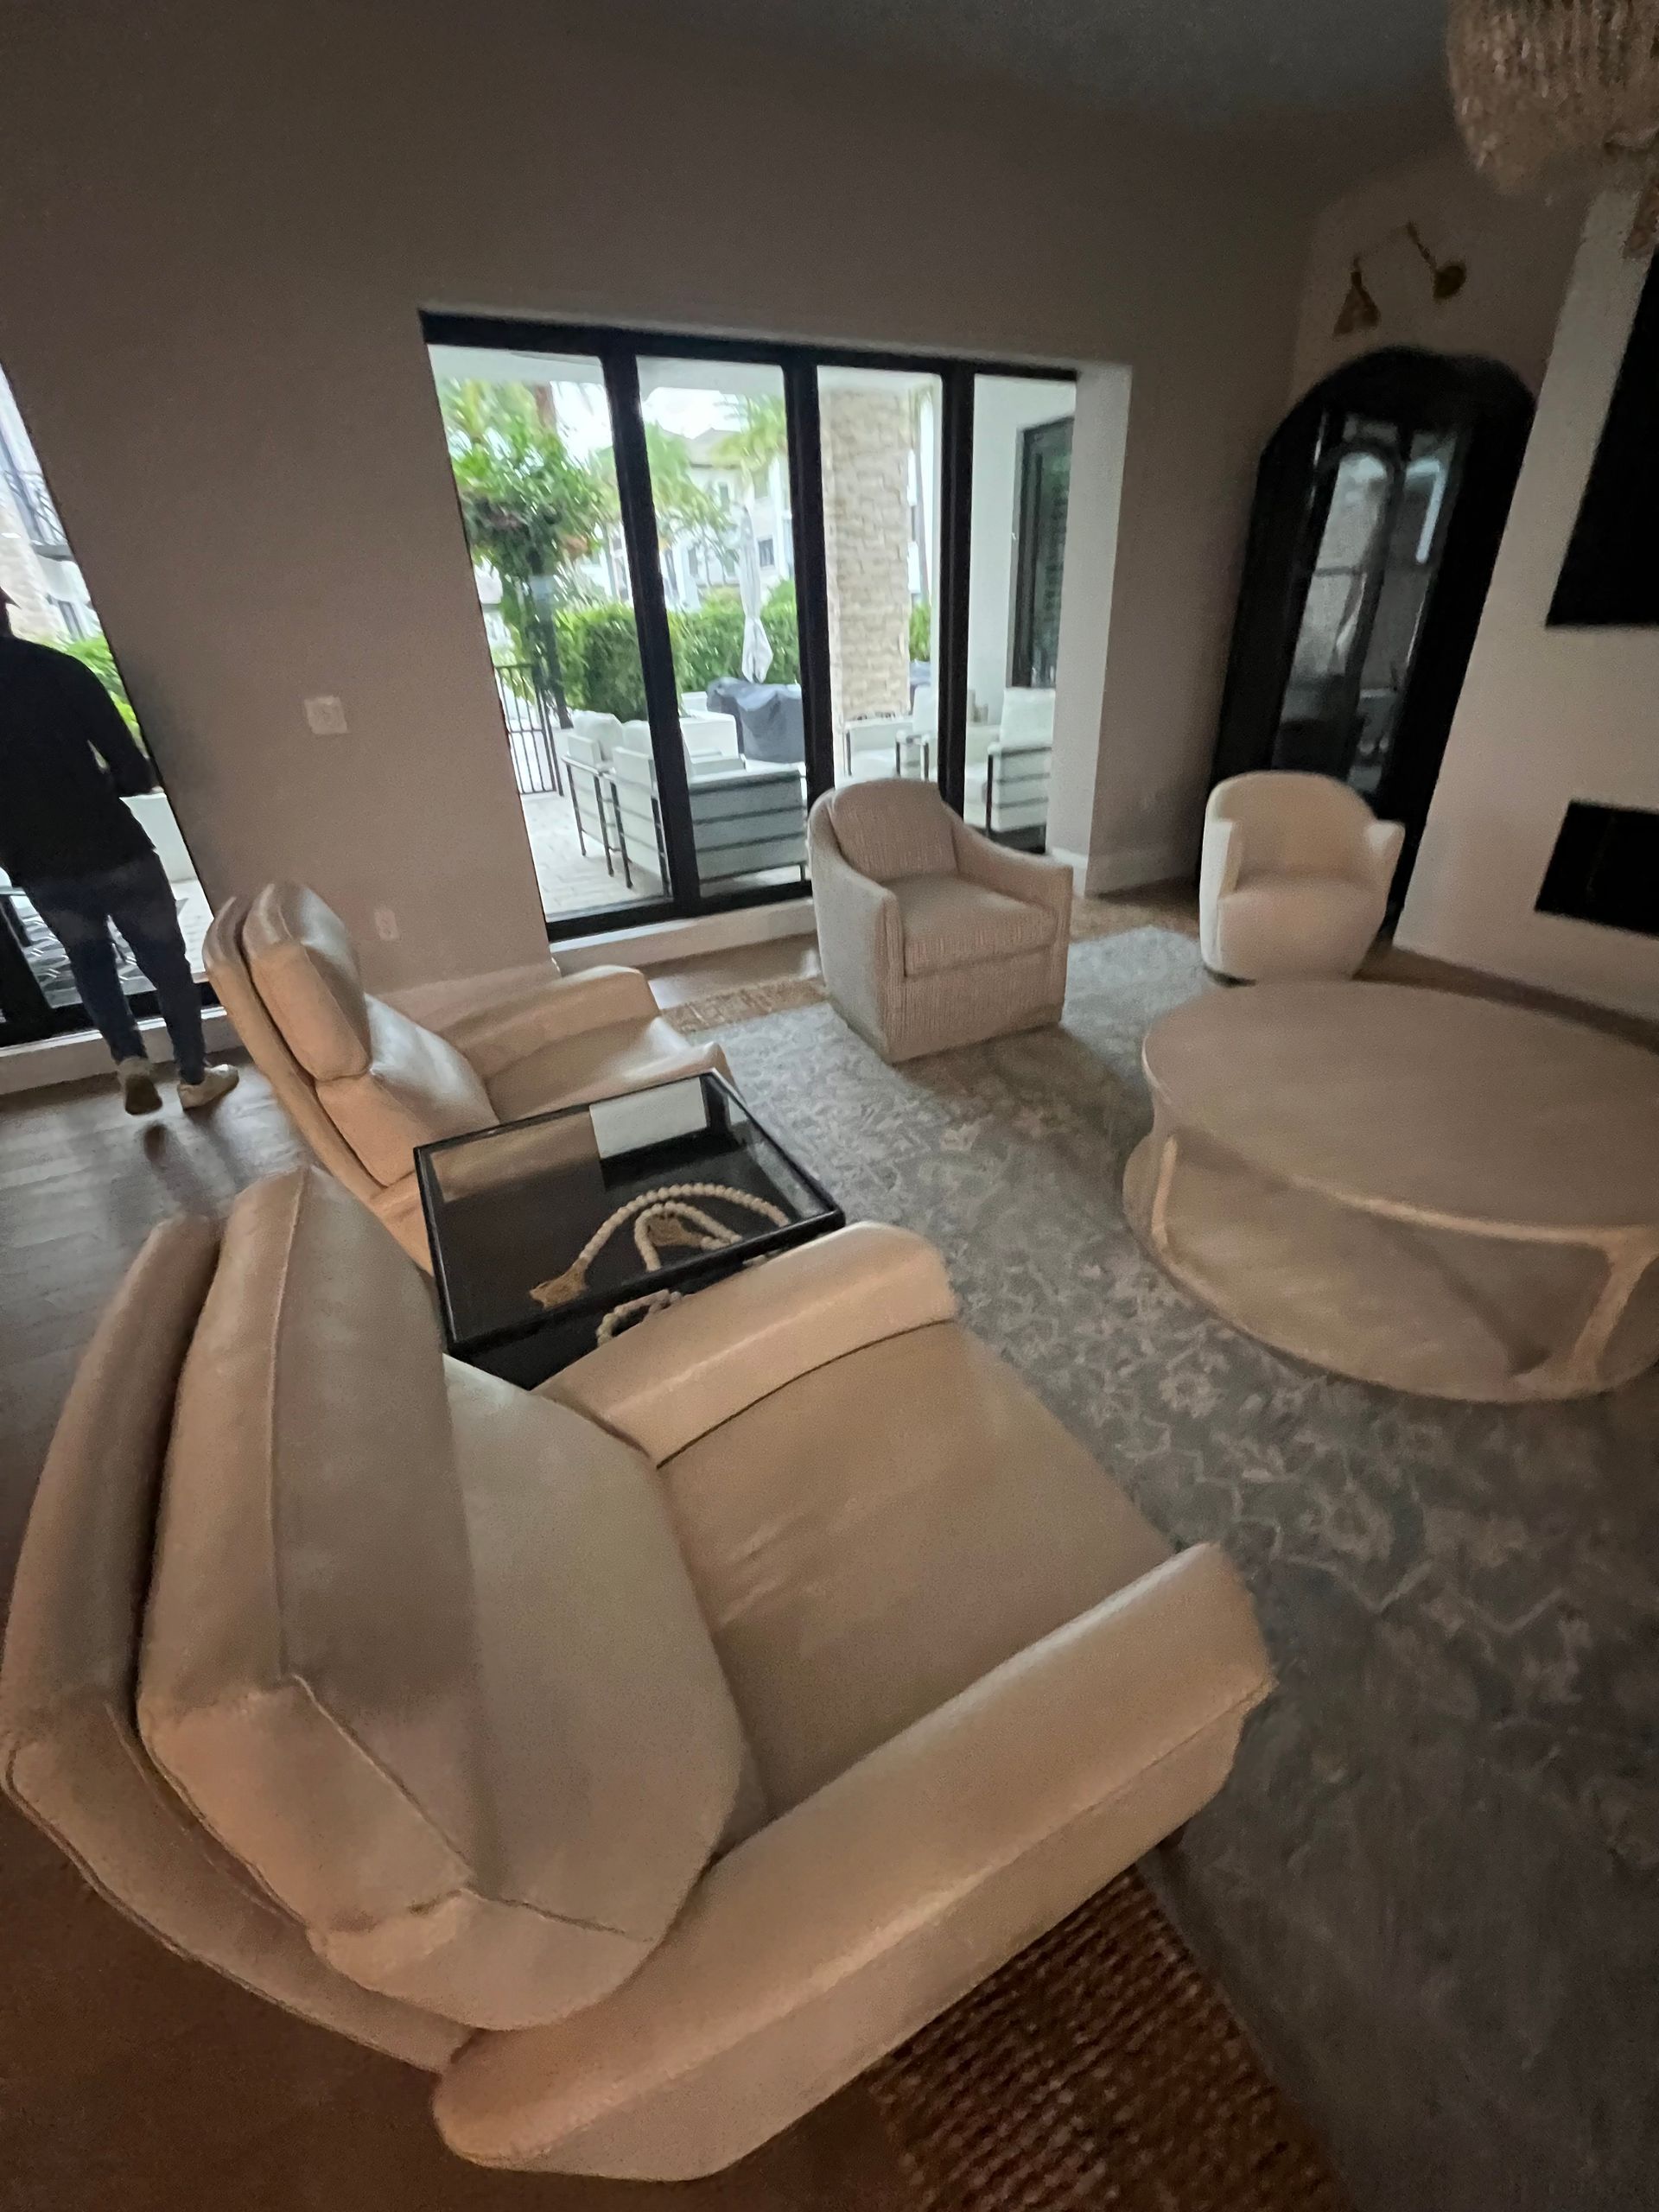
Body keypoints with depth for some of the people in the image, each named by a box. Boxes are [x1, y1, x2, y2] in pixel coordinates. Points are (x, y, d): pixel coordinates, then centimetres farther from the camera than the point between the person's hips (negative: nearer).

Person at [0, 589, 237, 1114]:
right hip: (113, 852, -3)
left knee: (89, 961, 25)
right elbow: (135, 774, -10)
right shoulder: (56, 670, -9)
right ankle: (194, 1077, 20)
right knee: (165, 961, 12)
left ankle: (130, 1062, 11)